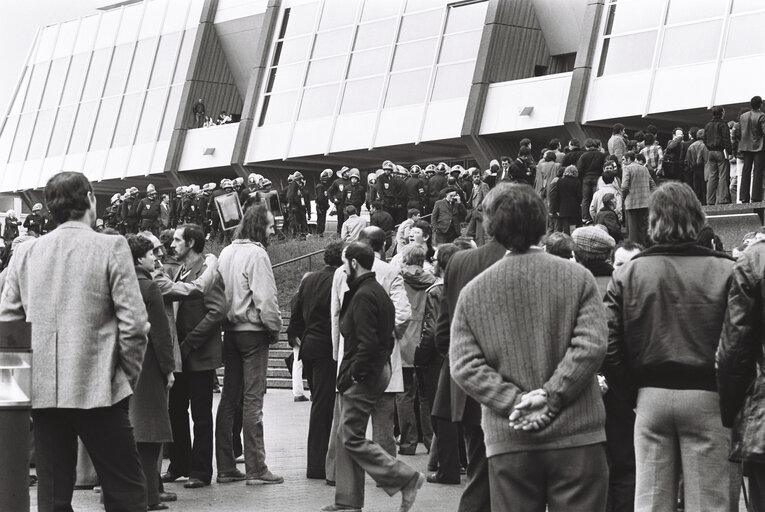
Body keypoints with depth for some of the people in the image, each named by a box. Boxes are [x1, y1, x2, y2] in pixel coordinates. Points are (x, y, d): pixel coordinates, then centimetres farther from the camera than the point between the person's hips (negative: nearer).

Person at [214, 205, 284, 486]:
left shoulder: (226, 252, 10)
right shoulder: (256, 253, -12)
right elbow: (265, 298, -17)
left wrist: (228, 319, 11)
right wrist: (275, 329, -6)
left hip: (229, 332, 7)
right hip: (253, 333, -7)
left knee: (228, 399, 10)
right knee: (253, 400, -4)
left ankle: (225, 467, 14)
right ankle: (255, 470, -1)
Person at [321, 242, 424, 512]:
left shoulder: (363, 295, -17)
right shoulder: (378, 291, 15)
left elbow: (367, 343, -24)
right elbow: (385, 337, 17)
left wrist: (351, 375, -16)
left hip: (363, 376, -10)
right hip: (377, 369, 10)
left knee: (352, 439, -6)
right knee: (346, 437, 12)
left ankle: (406, 479, -5)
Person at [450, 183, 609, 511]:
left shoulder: (472, 292, 4)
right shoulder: (577, 278, 0)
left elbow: (464, 366, -3)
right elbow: (590, 346, -10)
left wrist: (514, 401, -7)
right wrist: (550, 396, -9)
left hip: (507, 443, 2)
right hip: (576, 435, -1)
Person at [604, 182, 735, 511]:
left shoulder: (627, 274, 0)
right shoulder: (725, 271, -7)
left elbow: (610, 346, -3)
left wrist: (633, 393, 9)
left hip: (650, 396, 2)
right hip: (706, 397, -2)